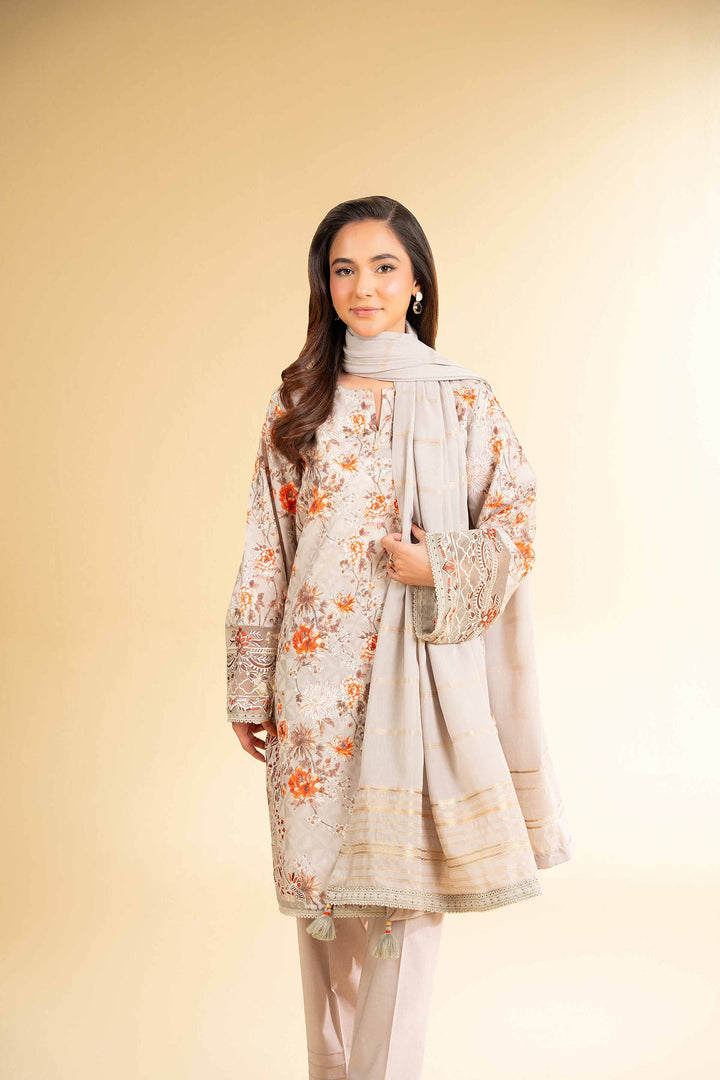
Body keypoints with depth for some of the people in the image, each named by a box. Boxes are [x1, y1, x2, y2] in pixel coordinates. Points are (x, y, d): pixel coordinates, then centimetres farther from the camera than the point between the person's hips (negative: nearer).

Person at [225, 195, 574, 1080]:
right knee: (320, 869, 9)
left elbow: (513, 527, 5)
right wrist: (250, 687, 5)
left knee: (406, 873, 3)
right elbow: (266, 549, 6)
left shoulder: (464, 400, 2)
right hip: (317, 668, 2)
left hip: (424, 667, -1)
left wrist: (438, 567, -13)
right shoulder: (297, 403, 6)